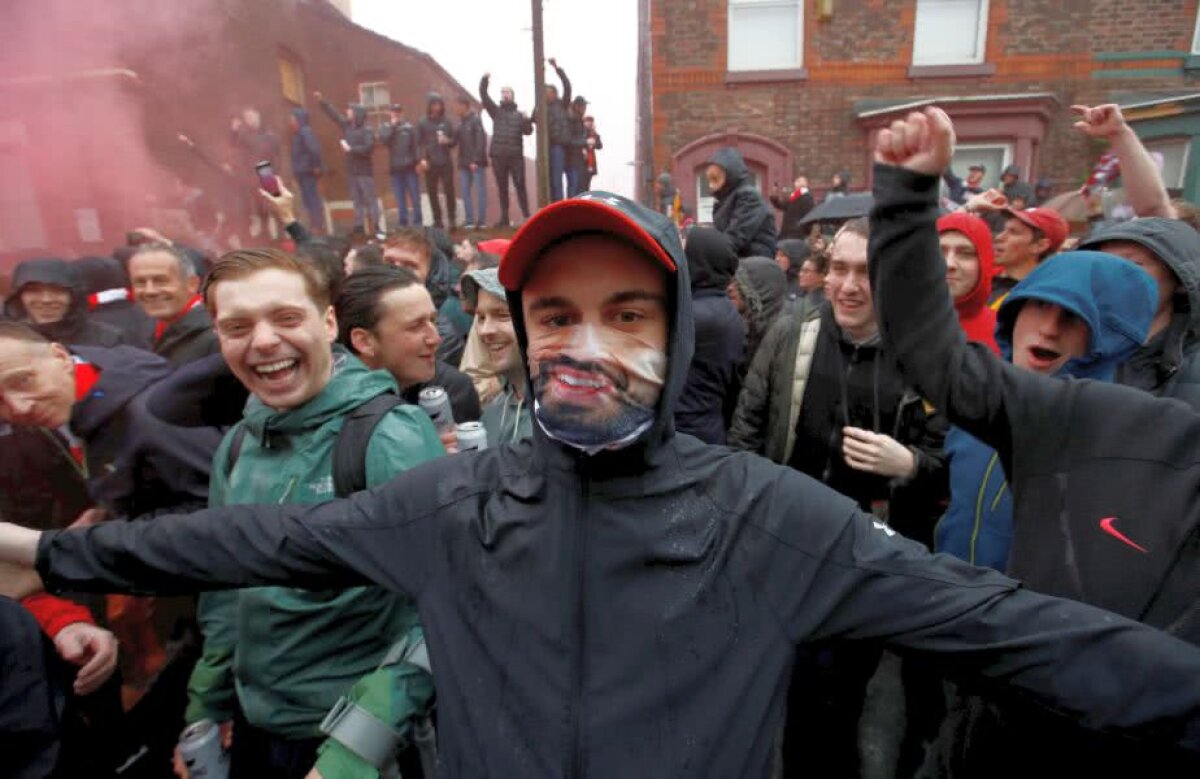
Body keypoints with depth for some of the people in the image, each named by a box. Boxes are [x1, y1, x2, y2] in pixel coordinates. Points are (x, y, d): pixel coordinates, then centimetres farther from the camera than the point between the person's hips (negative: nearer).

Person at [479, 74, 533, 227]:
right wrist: (484, 80, -13)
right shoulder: (496, 111, 12)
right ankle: (504, 217, 10)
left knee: (520, 186, -5)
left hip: (516, 156, -2)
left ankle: (526, 216, -2)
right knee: (502, 188, 5)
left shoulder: (519, 115, 11)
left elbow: (528, 131, -1)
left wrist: (527, 121, -21)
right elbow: (484, 96, 2)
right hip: (498, 156, 2)